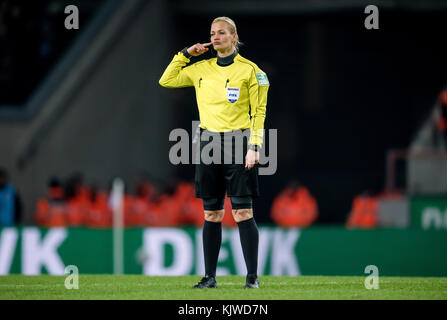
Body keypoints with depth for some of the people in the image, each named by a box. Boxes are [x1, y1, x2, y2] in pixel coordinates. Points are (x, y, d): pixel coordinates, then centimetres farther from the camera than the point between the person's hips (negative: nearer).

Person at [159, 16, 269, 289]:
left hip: (238, 142, -4)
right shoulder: (201, 69, 12)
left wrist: (254, 147, -11)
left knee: (243, 213, -8)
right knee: (211, 215, 6)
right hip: (209, 142, 4)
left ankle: (252, 276, -5)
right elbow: (167, 80, 21)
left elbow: (259, 112, -2)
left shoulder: (249, 70, -1)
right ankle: (210, 277, 10)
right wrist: (185, 54, 12)